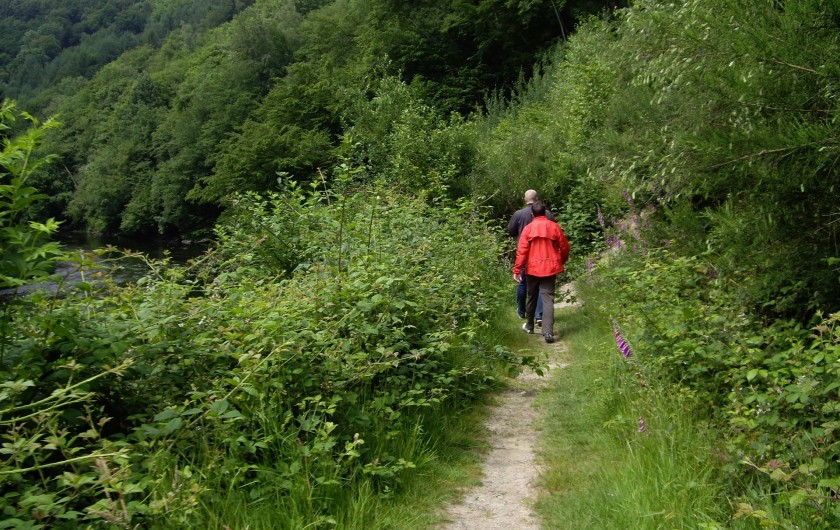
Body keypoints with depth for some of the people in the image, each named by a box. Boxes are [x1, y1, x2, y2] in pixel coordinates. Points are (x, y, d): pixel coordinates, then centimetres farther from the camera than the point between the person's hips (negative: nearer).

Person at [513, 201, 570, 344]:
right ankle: (548, 332, -14)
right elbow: (564, 247, 5)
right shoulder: (554, 227, -1)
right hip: (550, 268, 0)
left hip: (533, 269, 0)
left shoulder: (528, 228, -4)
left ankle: (529, 325, 32)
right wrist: (562, 261, 23)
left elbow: (521, 251, -7)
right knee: (548, 299, -3)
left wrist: (517, 270, -4)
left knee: (531, 297, 18)